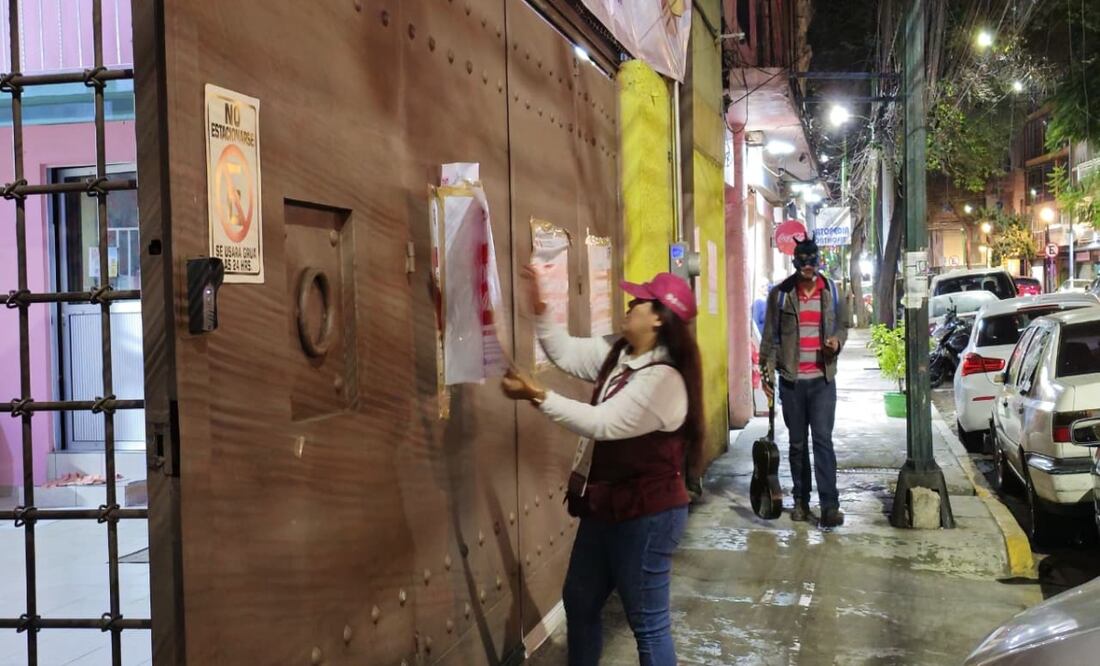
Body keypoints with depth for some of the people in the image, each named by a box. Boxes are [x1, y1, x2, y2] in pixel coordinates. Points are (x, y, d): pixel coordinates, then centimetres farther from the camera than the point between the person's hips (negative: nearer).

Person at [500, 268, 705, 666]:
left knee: (648, 622, 1)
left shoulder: (664, 378, -24)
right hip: (606, 506, 10)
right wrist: (539, 308, -2)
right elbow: (566, 353, 11)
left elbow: (601, 423, -28)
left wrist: (537, 396, -29)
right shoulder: (617, 356, 5)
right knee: (579, 602, 22)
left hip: (646, 514, -10)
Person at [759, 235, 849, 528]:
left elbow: (843, 325, 16)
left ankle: (830, 505, -7)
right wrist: (766, 370, -1)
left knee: (823, 440, -8)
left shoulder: (832, 293, 4)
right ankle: (801, 501, 20)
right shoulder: (780, 294, 0)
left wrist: (837, 341, -7)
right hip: (791, 380, 1)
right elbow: (770, 334, 3)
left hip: (823, 379, 0)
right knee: (797, 443, 9)